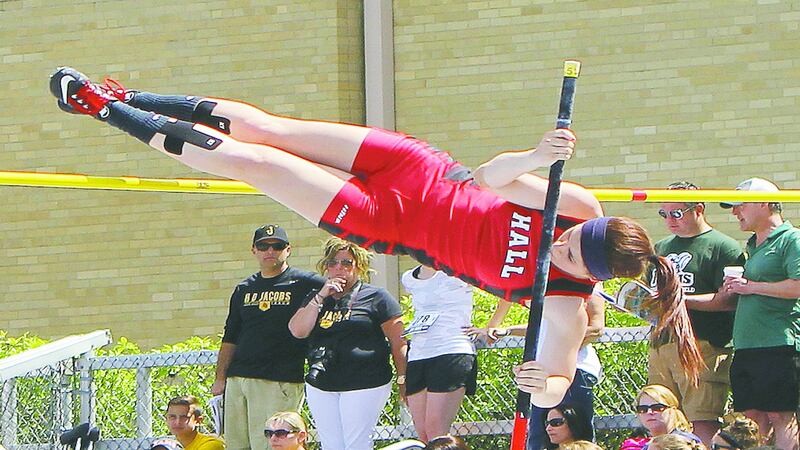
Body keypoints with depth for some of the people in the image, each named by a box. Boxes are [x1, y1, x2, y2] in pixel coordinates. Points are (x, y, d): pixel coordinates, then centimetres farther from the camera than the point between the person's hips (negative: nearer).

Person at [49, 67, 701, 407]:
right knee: (262, 129, 6)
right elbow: (491, 176, -17)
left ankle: (110, 111, 18)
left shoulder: (566, 306, -21)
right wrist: (539, 158, -37)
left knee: (248, 161, -1)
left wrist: (549, 386, -45)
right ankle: (121, 101, 30)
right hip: (416, 173, 2)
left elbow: (555, 387, -21)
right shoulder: (579, 207, -17)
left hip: (392, 226, -2)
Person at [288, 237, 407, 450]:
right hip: (321, 388, 5)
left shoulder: (376, 297, 3)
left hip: (364, 385, -5)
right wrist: (321, 297, -5)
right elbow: (298, 330, 0)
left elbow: (398, 343, 1)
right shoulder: (316, 298, 17)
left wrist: (402, 380, -4)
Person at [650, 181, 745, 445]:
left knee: (703, 424, -13)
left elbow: (730, 300, -11)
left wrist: (681, 299, -16)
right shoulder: (661, 248, 22)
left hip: (703, 346, -7)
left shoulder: (723, 247, -1)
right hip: (660, 342, 7)